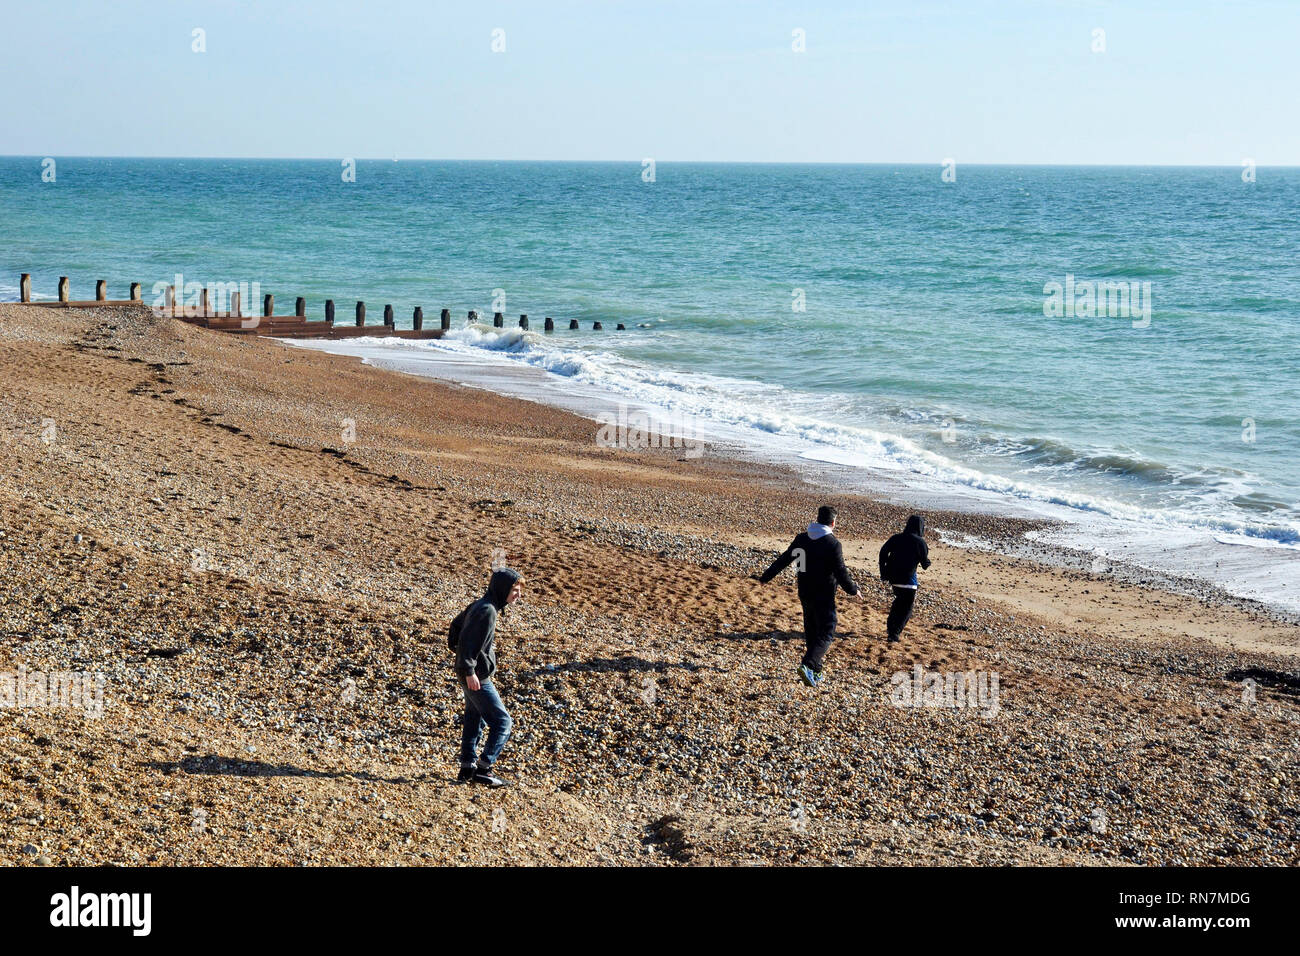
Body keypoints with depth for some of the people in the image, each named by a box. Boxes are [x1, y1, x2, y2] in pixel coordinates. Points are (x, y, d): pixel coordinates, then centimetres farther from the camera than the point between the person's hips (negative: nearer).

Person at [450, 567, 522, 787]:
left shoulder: (480, 605, 9)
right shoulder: (487, 611, -21)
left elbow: (456, 625, 20)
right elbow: (468, 640, -26)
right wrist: (470, 671, -25)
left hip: (469, 675, 10)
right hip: (477, 677, -10)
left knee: (474, 720, 18)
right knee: (502, 722, -5)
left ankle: (467, 769, 23)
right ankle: (482, 768, -3)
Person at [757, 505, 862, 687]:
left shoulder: (801, 539, 1)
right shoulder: (833, 544, -15)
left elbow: (783, 560, 7)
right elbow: (841, 573, -15)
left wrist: (765, 577, 20)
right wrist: (853, 590, 2)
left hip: (805, 594, 6)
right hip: (824, 597, -6)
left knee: (811, 632, 18)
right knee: (826, 634, -2)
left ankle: (816, 672, 24)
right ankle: (807, 665, -22)